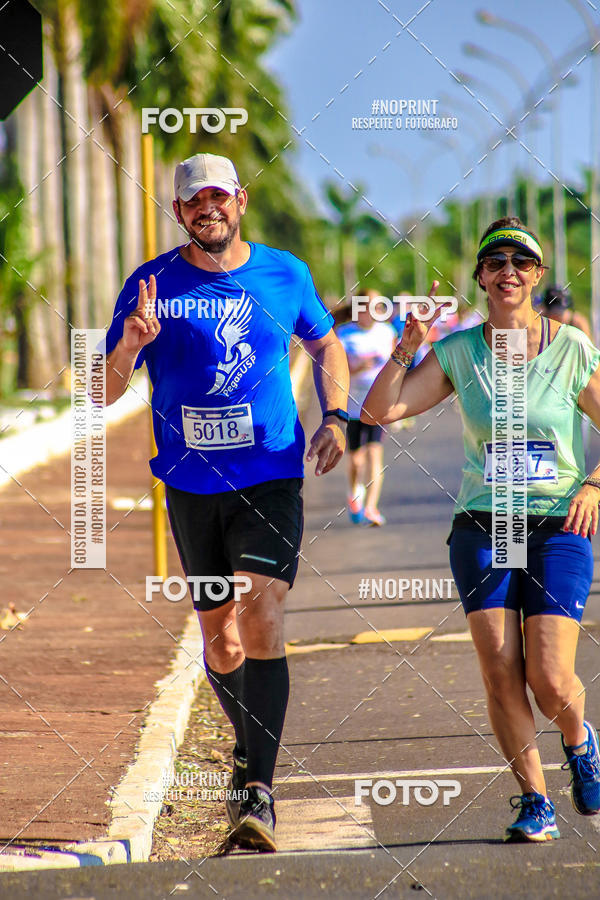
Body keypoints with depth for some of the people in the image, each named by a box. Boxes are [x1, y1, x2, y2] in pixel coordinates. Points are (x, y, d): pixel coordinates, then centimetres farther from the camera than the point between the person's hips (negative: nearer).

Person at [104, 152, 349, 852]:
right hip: (191, 485, 2)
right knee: (219, 636, 11)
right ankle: (250, 747, 38)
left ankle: (257, 792, -19)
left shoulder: (285, 275, 3)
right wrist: (129, 347, -22)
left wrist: (335, 415, 5)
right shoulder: (151, 285, -1)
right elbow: (105, 394, -2)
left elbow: (325, 346, 21)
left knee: (261, 621, -17)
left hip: (271, 478, -1)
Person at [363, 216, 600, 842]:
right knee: (500, 670, -9)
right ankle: (534, 802, 6)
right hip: (482, 528, 2)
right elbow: (378, 410, -2)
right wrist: (409, 344, -11)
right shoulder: (458, 352, 3)